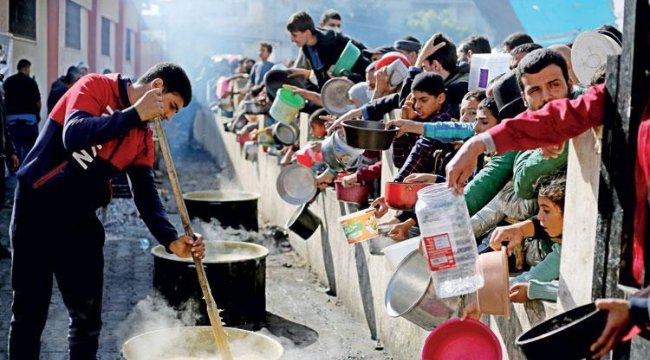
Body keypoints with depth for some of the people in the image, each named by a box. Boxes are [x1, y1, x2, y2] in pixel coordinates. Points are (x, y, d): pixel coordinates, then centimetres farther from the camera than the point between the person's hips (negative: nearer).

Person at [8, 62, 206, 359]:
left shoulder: (143, 137, 4)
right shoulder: (95, 87, -12)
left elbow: (146, 195, 0)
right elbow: (74, 137, -29)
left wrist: (171, 240, -15)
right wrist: (134, 114, -27)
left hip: (81, 218, 6)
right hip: (36, 209, -5)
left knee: (88, 314, 6)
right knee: (29, 312, 3)